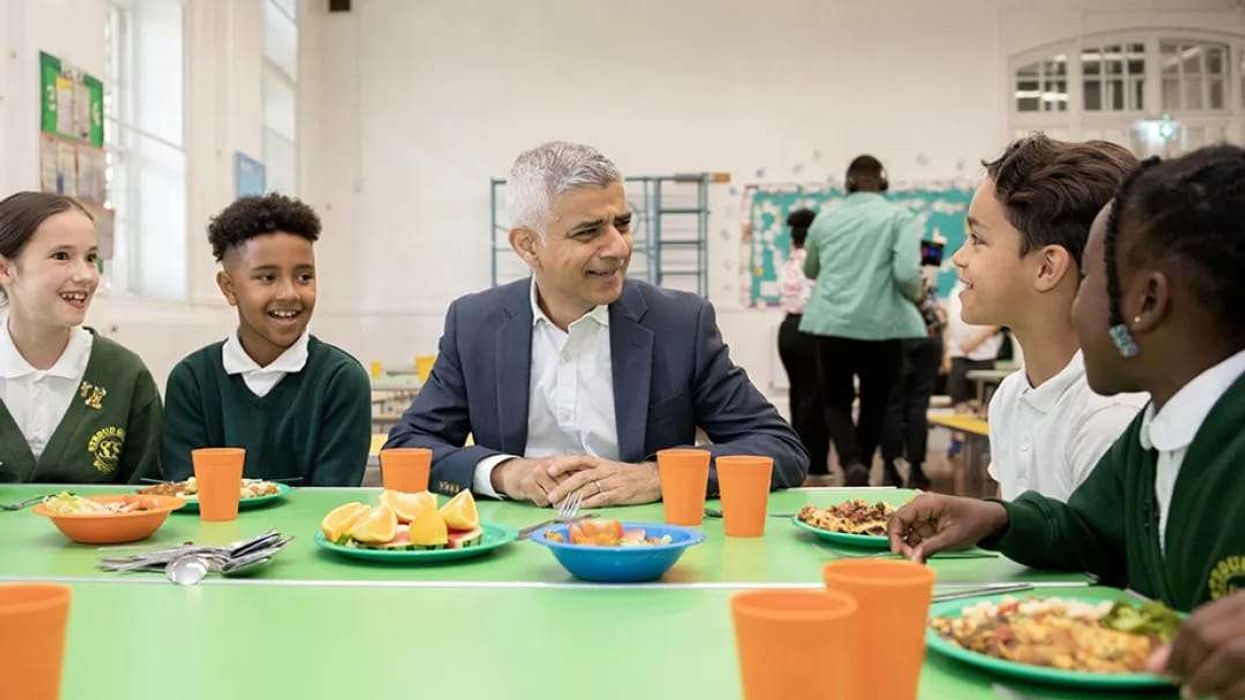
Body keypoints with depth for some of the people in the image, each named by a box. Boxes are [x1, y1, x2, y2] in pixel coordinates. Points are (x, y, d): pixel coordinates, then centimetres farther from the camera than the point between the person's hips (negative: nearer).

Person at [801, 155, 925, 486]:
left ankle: (851, 463, -15)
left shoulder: (824, 219, 8)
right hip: (882, 324, -1)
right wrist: (916, 296, 6)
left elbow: (810, 270, 23)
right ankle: (859, 468, 20)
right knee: (875, 404, 15)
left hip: (832, 323, 2)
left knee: (836, 401, 10)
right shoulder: (899, 217, -2)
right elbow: (906, 273, -15)